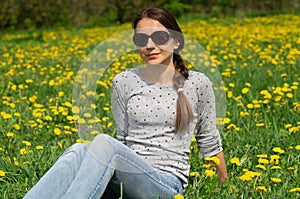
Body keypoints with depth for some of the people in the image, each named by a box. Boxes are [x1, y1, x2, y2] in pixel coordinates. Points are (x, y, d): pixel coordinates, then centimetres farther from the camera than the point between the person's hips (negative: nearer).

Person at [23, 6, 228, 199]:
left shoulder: (197, 84, 5)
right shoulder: (124, 82, 10)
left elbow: (210, 143, 15)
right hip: (126, 177, 3)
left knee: (104, 143, -33)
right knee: (78, 152, -32)